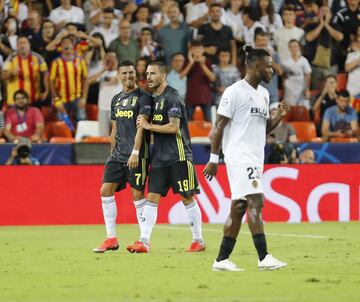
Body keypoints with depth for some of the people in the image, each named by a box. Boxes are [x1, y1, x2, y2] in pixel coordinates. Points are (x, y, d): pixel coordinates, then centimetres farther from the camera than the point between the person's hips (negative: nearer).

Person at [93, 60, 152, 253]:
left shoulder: (143, 97, -5)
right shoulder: (116, 99, 16)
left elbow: (141, 126, -14)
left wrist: (135, 152, -21)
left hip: (136, 155, -7)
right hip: (118, 154, 7)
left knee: (137, 194, -5)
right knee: (106, 191, -1)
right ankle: (111, 239, 4)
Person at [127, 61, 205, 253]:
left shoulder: (171, 97, -12)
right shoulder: (154, 97, 14)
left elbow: (174, 127, -19)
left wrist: (149, 126, -13)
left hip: (178, 156, -8)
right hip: (159, 156, 8)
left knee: (187, 198, 0)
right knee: (151, 197, 0)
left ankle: (198, 240, 9)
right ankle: (144, 242, -4)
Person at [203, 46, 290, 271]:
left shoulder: (264, 94, 17)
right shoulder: (235, 92, -8)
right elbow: (219, 126, -8)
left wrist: (280, 116, 4)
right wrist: (214, 159, -11)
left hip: (255, 158, 9)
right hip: (240, 157, -9)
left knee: (239, 207, 7)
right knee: (256, 202, -16)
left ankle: (222, 260, 10)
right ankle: (264, 258, -19)